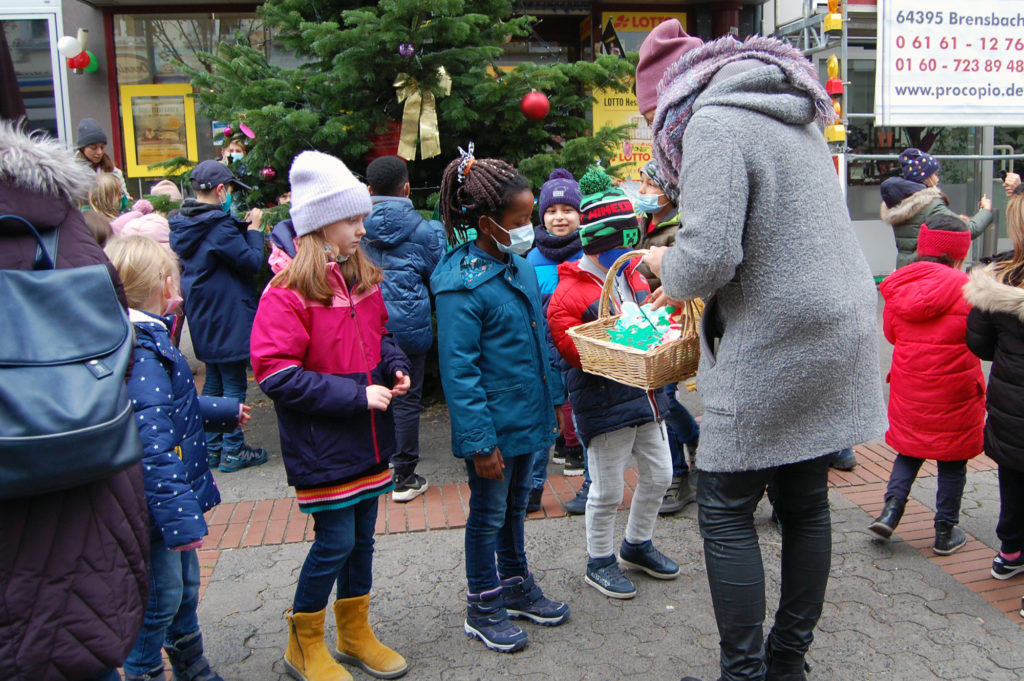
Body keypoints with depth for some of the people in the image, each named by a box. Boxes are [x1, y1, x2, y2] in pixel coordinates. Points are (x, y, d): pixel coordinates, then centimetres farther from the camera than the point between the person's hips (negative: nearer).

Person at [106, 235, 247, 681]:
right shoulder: (145, 353, -26)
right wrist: (180, 516, -30)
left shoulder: (147, 339, 8)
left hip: (173, 494, 11)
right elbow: (151, 440, -30)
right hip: (157, 504, -11)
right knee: (161, 596, 6)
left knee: (185, 585, 24)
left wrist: (224, 412, 36)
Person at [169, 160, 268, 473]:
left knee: (214, 382, 18)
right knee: (234, 385, 1)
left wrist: (242, 226, 10)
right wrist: (253, 229, -3)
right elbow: (252, 261, -16)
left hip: (202, 317, 9)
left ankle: (212, 448, 25)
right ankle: (232, 451, 8)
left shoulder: (181, 224, 6)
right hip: (227, 316, -9)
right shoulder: (218, 225, -19)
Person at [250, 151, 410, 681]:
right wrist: (355, 395, -22)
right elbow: (275, 373, -22)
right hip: (322, 443, -7)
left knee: (362, 536, 17)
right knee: (334, 541, 1)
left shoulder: (363, 278, 6)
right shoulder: (288, 291, -18)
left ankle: (355, 632, 37)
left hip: (366, 437, 7)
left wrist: (394, 367, 0)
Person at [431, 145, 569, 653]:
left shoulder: (520, 264, 5)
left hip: (526, 416, 7)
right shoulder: (460, 283, -20)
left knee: (515, 506, 23)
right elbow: (458, 372, -21)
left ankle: (515, 586, 42)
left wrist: (552, 398, 16)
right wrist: (479, 441, -21)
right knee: (488, 515, 9)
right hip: (493, 424, -7)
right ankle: (482, 609, 28)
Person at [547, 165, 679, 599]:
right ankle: (599, 562, 26)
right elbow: (573, 349, -20)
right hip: (604, 403, -8)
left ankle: (638, 546, 40)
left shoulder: (632, 275, 11)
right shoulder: (570, 292, -14)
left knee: (659, 475, 18)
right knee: (608, 491, 4)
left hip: (645, 394, 8)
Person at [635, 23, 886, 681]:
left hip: (776, 350, -9)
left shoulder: (714, 123, -13)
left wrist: (664, 267, -2)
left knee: (726, 512, 2)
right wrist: (690, 282, 20)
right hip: (838, 336, 9)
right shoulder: (797, 118, 16)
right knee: (806, 504, 15)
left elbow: (707, 260, -24)